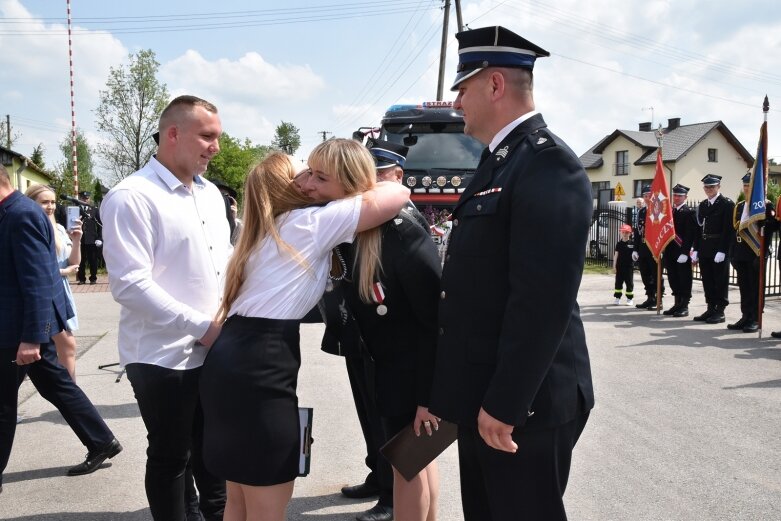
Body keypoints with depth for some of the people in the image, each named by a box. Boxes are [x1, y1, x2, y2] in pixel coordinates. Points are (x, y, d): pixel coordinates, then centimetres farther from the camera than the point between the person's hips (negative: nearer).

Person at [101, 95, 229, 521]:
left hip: (214, 351, 7)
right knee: (169, 458, 10)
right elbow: (130, 285, -21)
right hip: (163, 357, -7)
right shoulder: (131, 197, -14)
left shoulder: (210, 194, 10)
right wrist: (202, 326, -20)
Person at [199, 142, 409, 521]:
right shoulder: (315, 222, -5)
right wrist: (367, 187, 11)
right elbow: (398, 194, -8)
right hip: (259, 369, -10)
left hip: (232, 361, 10)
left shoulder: (271, 228, 21)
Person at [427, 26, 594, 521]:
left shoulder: (547, 163, -17)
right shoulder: (500, 160, 13)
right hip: (483, 395, 9)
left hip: (524, 402, -9)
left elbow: (545, 300, -24)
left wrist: (505, 405, -22)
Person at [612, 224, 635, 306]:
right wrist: (614, 266, 1)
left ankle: (629, 298, 13)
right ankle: (617, 297, 13)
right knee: (618, 282, 5)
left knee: (629, 283, 4)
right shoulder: (619, 244, 3)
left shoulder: (632, 244, -2)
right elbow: (616, 255, 4)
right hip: (620, 266, 2)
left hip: (629, 266, -1)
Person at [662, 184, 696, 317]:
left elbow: (690, 234, -13)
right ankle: (677, 304, 21)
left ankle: (684, 306, 6)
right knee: (673, 279, 11)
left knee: (684, 280, 0)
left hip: (682, 252, -6)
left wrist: (685, 252, -19)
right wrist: (663, 249, 9)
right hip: (670, 251, 7)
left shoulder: (689, 212, -6)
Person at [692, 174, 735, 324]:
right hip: (704, 249, 7)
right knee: (707, 281, 10)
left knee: (721, 281, 1)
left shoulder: (727, 204, -6)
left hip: (720, 249, -6)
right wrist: (696, 249, 7)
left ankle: (720, 312, 6)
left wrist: (722, 251, -18)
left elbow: (728, 229, -12)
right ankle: (711, 309, 18)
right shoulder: (702, 205, 14)